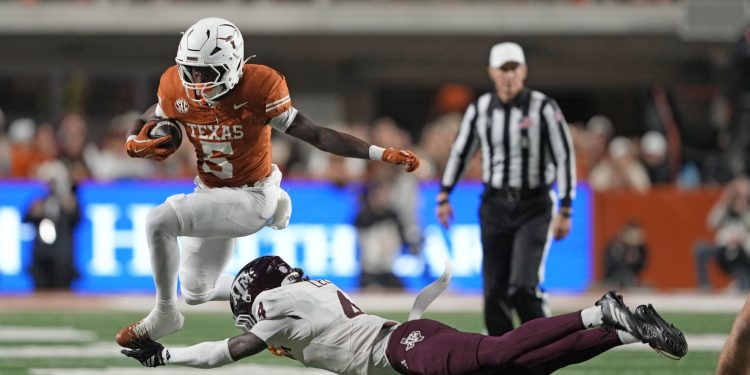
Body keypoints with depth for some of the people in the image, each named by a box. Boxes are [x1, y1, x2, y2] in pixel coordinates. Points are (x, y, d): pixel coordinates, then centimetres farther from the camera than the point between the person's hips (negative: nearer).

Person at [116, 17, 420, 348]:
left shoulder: (257, 88, -25)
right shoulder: (176, 88, -12)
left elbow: (313, 134, -24)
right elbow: (148, 120, 7)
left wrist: (380, 154, -30)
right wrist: (136, 144, -18)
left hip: (252, 198, -7)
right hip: (211, 195, 7)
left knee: (160, 221, -26)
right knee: (195, 293, 20)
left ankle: (164, 314, -7)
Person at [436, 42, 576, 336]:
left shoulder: (543, 108, -8)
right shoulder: (480, 109, 4)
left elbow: (564, 158, -7)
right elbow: (460, 151, 18)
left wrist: (565, 211, -10)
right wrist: (444, 195, 15)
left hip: (534, 207, -4)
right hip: (495, 205, 4)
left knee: (523, 287, -17)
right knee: (495, 293, 1)